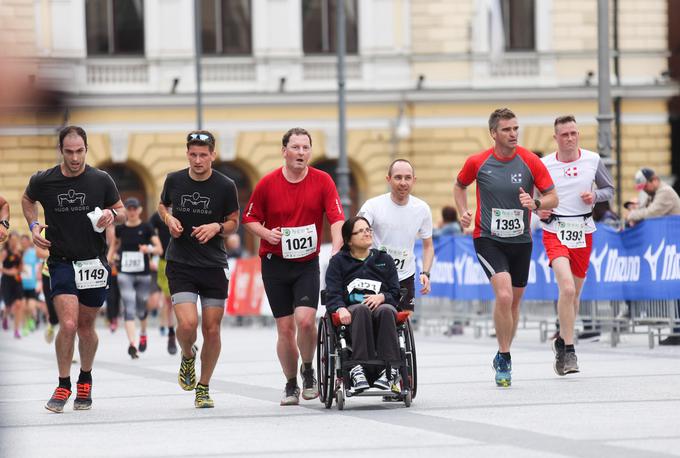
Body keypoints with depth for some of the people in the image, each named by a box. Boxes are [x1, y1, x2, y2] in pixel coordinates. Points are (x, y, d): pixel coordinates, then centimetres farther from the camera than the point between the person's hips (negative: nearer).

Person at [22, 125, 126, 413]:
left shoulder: (101, 181, -5)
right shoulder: (43, 181, -5)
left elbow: (122, 212, 8)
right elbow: (27, 200, 17)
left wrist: (112, 214, -14)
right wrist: (33, 225, 1)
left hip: (94, 262, 1)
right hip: (61, 262, -1)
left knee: (86, 327, 11)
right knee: (68, 324, -16)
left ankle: (85, 381, 35)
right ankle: (63, 386, 1)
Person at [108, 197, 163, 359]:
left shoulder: (146, 228, -2)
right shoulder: (120, 229, 3)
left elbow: (159, 249, -7)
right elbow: (114, 245, 21)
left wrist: (149, 249, -28)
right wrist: (107, 261, 10)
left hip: (143, 274, 0)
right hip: (125, 274, 0)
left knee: (141, 308, 11)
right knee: (129, 307, -14)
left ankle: (143, 333, 43)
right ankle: (132, 344, -22)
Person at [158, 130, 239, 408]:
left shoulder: (225, 186, -4)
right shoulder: (174, 180, 0)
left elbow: (234, 222, 9)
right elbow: (162, 205, 20)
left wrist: (217, 227, -12)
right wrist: (169, 219, -2)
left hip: (214, 267, 0)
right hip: (180, 264, 0)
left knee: (212, 330, 2)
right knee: (187, 324, -18)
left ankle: (203, 389, 20)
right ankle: (187, 356, 18)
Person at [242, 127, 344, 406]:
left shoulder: (322, 181, -4)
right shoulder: (268, 183, -3)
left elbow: (337, 218, -9)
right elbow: (249, 218, 7)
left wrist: (336, 251, -24)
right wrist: (266, 233, -13)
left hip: (307, 263, -1)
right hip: (275, 263, 1)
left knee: (305, 320, -18)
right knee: (285, 327, 2)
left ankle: (308, 370, 10)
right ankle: (291, 385, 19)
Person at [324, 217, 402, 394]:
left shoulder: (385, 260, 23)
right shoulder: (338, 262, 17)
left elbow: (395, 294, 14)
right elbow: (332, 295, 3)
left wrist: (382, 297, -10)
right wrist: (340, 308, -19)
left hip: (381, 306, 1)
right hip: (351, 311, -1)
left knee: (385, 310, -37)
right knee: (362, 310, -39)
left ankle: (389, 369, -46)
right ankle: (358, 369, -51)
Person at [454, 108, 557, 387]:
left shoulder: (530, 162, -6)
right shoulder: (477, 162, -6)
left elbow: (553, 198, -1)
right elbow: (460, 186, 14)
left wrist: (535, 203, -22)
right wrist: (463, 212, -3)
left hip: (520, 240, 3)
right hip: (488, 239, -3)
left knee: (514, 301, 13)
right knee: (504, 295, -21)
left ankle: (503, 357, 33)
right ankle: (504, 358, -9)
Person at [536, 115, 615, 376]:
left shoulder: (593, 160, 1)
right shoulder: (544, 165, -5)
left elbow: (609, 190, 12)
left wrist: (595, 195, -8)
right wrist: (538, 209, -12)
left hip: (583, 234, 3)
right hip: (555, 233, -3)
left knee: (574, 294, 13)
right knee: (567, 288, -23)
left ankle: (562, 341, 38)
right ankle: (569, 351, -19)